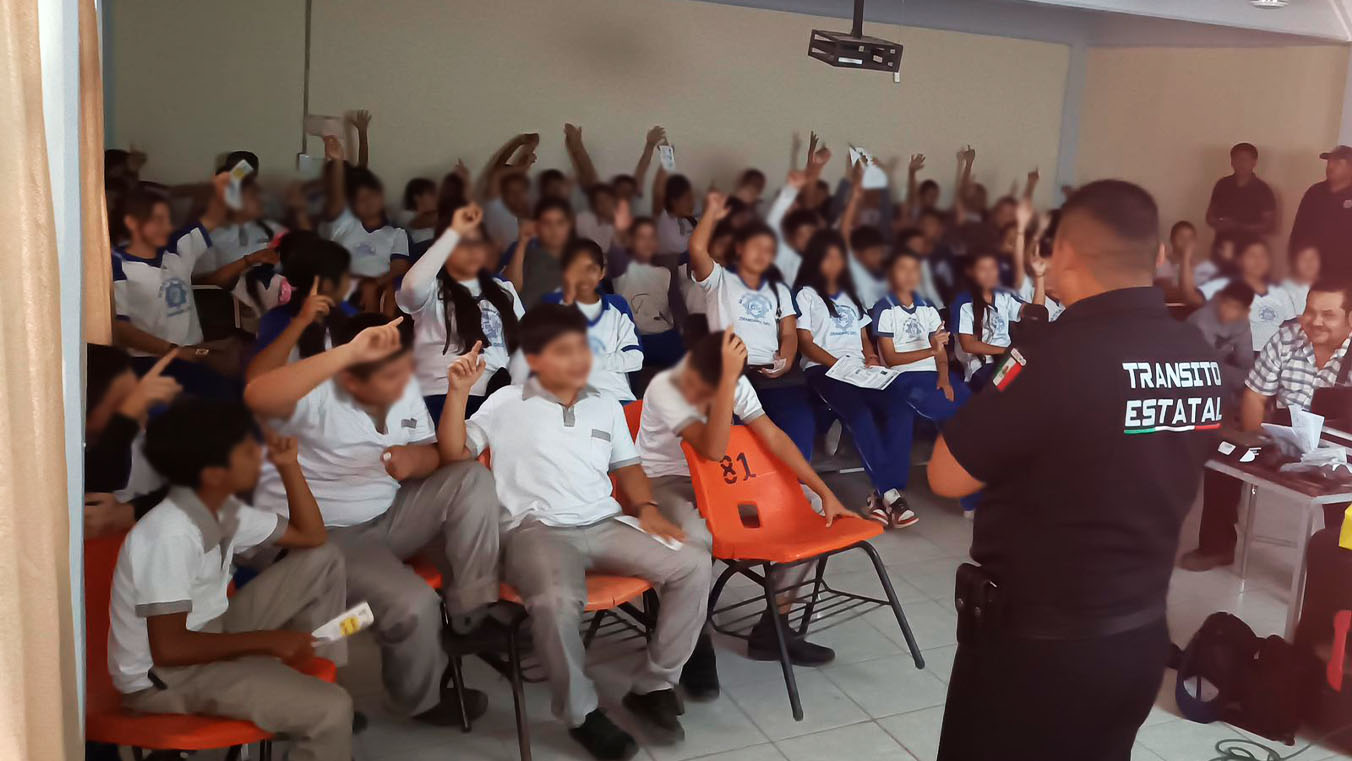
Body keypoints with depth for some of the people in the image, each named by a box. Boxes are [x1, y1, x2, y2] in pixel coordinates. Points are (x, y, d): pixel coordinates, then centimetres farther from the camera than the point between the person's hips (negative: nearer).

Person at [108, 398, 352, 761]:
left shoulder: (222, 510, 1)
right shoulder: (171, 536, -27)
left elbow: (311, 537, 11)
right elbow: (168, 648, -29)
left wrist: (288, 466, -1)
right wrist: (267, 640, -21)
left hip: (205, 634, 9)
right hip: (161, 675, -9)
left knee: (323, 561, 8)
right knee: (331, 709, -26)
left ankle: (314, 677, 12)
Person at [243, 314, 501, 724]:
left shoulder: (405, 389, 1)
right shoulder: (316, 397, -22)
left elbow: (436, 454, 8)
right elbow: (257, 396, -44)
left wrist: (415, 459, -19)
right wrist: (348, 351, -46)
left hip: (387, 517, 7)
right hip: (317, 536, -7)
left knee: (472, 477, -12)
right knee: (413, 603, -26)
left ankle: (469, 616, -7)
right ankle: (424, 698, 7)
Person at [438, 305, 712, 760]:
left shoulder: (606, 406, 20)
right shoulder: (506, 405, 6)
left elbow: (627, 466, 25)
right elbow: (454, 453, 0)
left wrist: (646, 509, 7)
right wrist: (459, 391, -11)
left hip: (604, 526, 5)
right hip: (536, 531, -5)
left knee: (695, 564, -15)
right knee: (558, 601, -39)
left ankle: (652, 686, 0)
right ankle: (581, 712, -11)